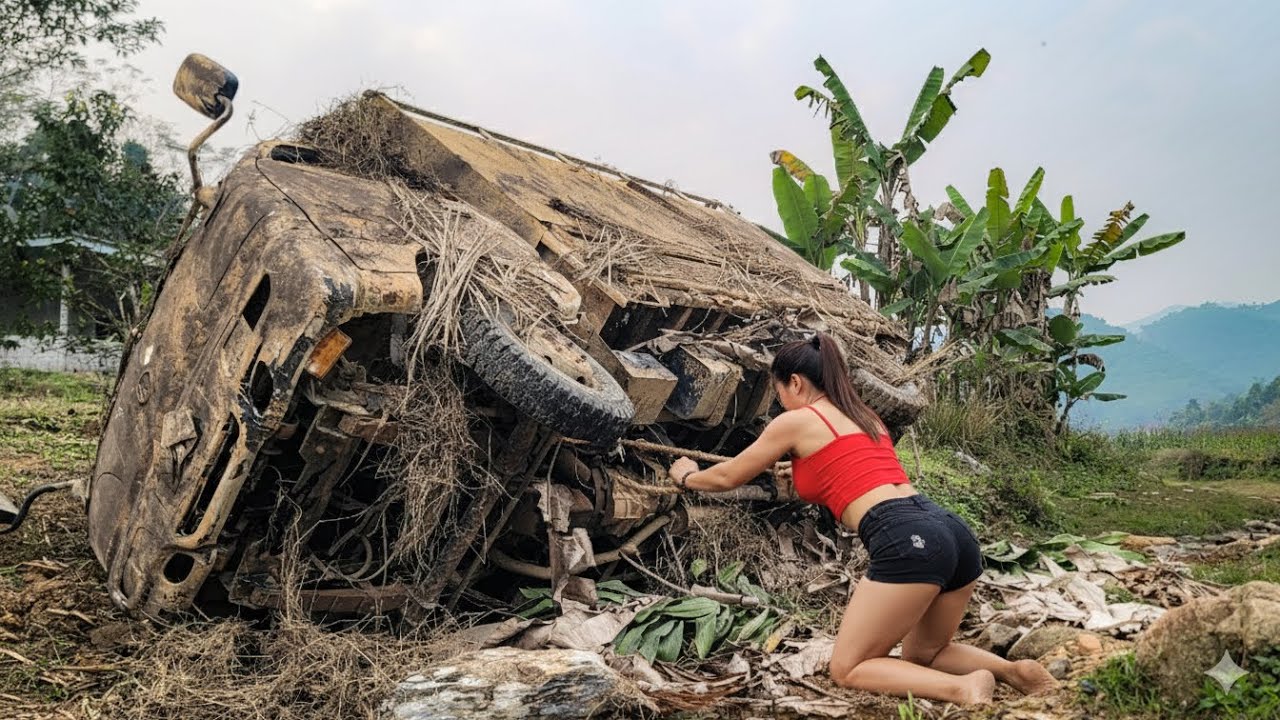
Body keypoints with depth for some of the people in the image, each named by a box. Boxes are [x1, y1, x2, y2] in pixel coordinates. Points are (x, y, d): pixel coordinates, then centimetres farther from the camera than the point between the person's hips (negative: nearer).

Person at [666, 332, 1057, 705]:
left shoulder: (795, 421, 7)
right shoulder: (864, 415, 27)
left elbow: (728, 477, 22)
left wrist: (687, 477, 41)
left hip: (907, 542, -8)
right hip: (955, 533, 8)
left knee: (847, 669, 8)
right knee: (923, 655, 29)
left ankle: (962, 689, -12)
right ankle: (1013, 669, 6)